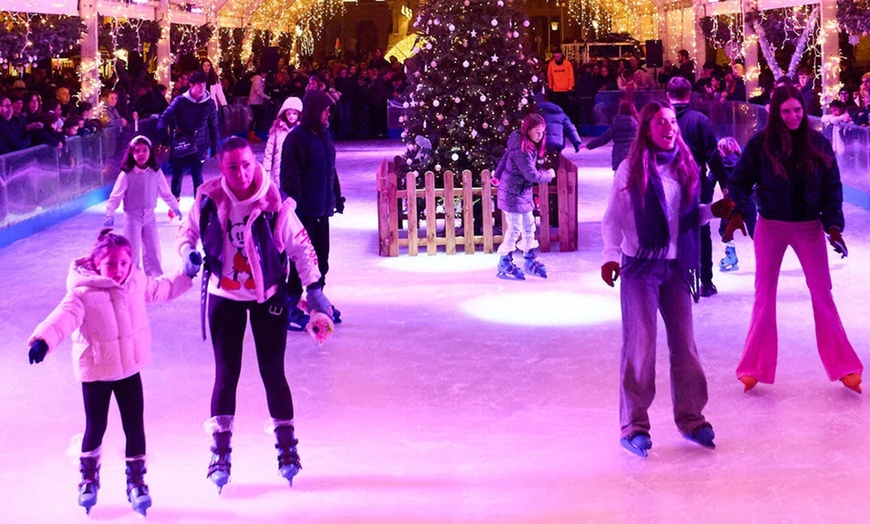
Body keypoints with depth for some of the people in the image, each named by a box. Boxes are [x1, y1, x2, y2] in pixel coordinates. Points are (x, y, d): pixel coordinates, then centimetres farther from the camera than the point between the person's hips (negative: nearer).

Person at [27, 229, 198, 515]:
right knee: (95, 428, 10)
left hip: (129, 369, 4)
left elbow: (162, 289, 18)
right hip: (95, 372, -4)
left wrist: (187, 273, 20)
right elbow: (64, 317, -34)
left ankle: (136, 480, 24)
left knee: (135, 427, 7)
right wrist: (43, 341, -50)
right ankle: (89, 477, 35)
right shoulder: (83, 293, -20)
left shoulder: (137, 282, -2)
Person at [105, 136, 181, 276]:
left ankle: (156, 277, 26)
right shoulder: (126, 175, -13)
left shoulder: (156, 172, -4)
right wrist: (110, 215, -22)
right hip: (132, 217, -3)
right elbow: (115, 196, -13)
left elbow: (165, 192, 8)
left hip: (149, 216, 3)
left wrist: (174, 206, 11)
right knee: (132, 251, 3)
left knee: (153, 250, 11)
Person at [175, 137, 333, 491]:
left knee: (272, 372, 4)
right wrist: (188, 255, -15)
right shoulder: (209, 199, -12)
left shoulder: (273, 203, -17)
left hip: (269, 297, -1)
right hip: (224, 296, 1)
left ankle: (286, 444, 21)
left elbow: (299, 245, -8)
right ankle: (220, 452, 16)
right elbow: (187, 232, 5)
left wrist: (313, 288, -9)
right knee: (226, 374, 4)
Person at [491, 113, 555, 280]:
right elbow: (532, 175, -25)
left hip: (523, 191, 10)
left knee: (529, 226, 15)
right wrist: (549, 174, -8)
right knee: (514, 229, -2)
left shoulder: (529, 145, 3)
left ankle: (530, 260, 26)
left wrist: (498, 175, 27)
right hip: (513, 193, -10)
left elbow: (506, 156, 16)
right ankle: (504, 265, 10)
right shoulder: (521, 150, -26)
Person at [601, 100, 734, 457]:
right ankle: (634, 425, 3)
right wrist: (611, 254, -18)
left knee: (684, 342, 7)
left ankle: (690, 418, 19)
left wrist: (711, 211, -2)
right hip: (639, 266, -4)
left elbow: (687, 216, 15)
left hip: (676, 266, 4)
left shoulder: (684, 167, 7)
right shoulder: (631, 169, -6)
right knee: (640, 344, -5)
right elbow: (612, 219, -5)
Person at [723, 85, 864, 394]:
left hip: (810, 228, 1)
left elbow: (832, 188, 0)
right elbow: (740, 181, -4)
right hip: (770, 227, -1)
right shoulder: (760, 143, -8)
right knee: (765, 295, 8)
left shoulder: (819, 144, -3)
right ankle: (754, 368, 16)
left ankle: (844, 367, 12)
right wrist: (737, 213, -19)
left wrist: (833, 225, -10)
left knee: (822, 295, 4)